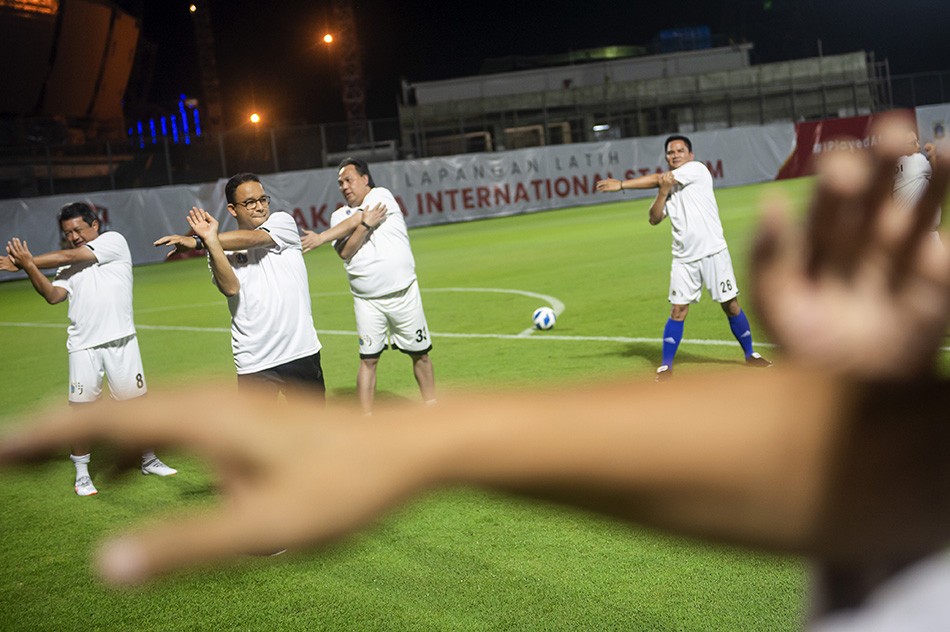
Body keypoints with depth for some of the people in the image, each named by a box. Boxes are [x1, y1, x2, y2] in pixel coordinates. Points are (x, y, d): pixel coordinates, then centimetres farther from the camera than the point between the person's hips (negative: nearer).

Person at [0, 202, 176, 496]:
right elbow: (53, 295, -3)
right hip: (83, 345, 2)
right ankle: (82, 472, 11)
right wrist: (29, 268, -18)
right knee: (81, 406, -2)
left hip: (120, 340, -2)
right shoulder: (68, 267, 14)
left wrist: (26, 262, -3)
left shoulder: (114, 241, 3)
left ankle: (149, 460, 23)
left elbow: (70, 256, -5)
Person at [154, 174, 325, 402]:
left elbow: (252, 239, -16)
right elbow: (230, 288, -15)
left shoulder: (283, 222, 5)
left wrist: (196, 242, -20)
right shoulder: (224, 249, 5)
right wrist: (210, 241, -25)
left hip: (301, 350, 0)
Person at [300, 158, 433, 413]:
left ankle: (431, 406, 23)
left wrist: (322, 237, -19)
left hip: (404, 294, -1)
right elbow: (344, 252, -8)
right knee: (368, 359, -4)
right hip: (366, 301, 1)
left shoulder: (382, 196, 0)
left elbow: (353, 222, -14)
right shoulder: (339, 216, 9)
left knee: (420, 352, 7)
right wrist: (366, 225, -19)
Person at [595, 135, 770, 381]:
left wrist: (621, 185, -9)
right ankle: (666, 365, 2)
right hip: (683, 258, 4)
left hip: (713, 252, -4)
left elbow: (657, 179, -11)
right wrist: (663, 193, -13)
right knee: (678, 310, -4)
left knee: (731, 305, 3)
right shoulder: (668, 185, 13)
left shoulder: (697, 169, -5)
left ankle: (750, 354, 21)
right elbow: (654, 219, 3)